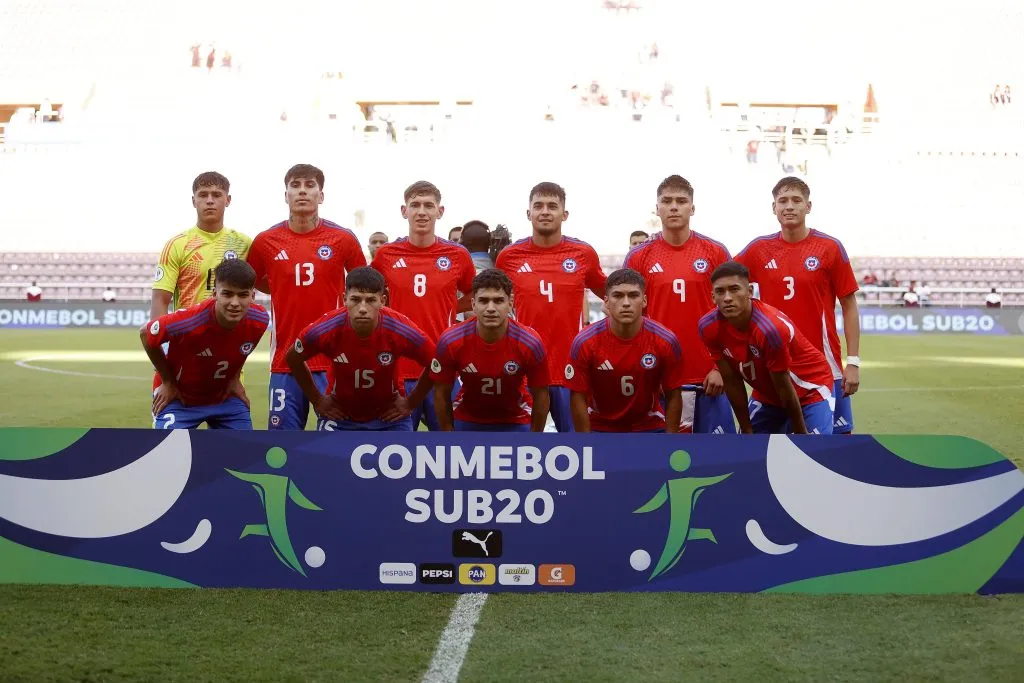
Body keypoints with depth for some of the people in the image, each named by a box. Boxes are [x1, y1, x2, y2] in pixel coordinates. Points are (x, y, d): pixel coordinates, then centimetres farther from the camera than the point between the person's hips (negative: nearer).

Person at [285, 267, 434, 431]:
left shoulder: (401, 330, -24)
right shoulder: (325, 330, -23)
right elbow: (293, 359, -1)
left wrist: (410, 403, -2)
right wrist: (317, 400, 2)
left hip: (389, 417, 0)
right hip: (339, 416, 0)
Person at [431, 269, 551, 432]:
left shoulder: (530, 343, -23)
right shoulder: (451, 341, -23)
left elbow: (540, 395, -9)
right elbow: (441, 393, -8)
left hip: (516, 422, 0)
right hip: (467, 421, 1)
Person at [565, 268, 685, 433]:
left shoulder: (665, 341, -16)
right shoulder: (584, 342, -19)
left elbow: (673, 396, -7)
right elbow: (578, 398, -12)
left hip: (649, 427, 1)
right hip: (600, 428, 0)